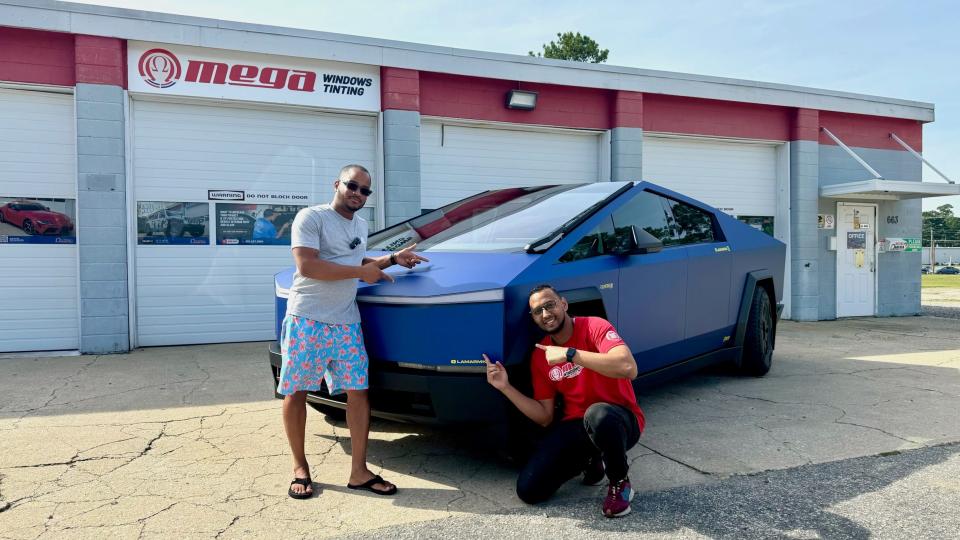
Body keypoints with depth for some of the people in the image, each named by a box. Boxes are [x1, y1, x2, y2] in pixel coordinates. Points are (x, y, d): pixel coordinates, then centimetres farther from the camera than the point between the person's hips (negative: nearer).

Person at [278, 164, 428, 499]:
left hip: (346, 323, 6)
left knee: (358, 392, 1)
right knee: (295, 393, 3)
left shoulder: (360, 225, 17)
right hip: (306, 320, -6)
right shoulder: (311, 217, -8)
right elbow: (307, 266, -20)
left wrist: (393, 259, 15)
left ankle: (359, 471, 10)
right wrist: (362, 272, -16)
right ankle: (300, 468, 19)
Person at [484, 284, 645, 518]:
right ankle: (590, 461, 17)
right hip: (576, 426, 5)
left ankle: (620, 483, -10)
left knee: (597, 415, -42)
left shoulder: (594, 327, -13)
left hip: (619, 420, -5)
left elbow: (628, 367, -33)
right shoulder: (539, 357, 3)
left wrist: (570, 353, -31)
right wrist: (505, 387, -7)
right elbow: (544, 417, 4)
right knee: (528, 490, -10)